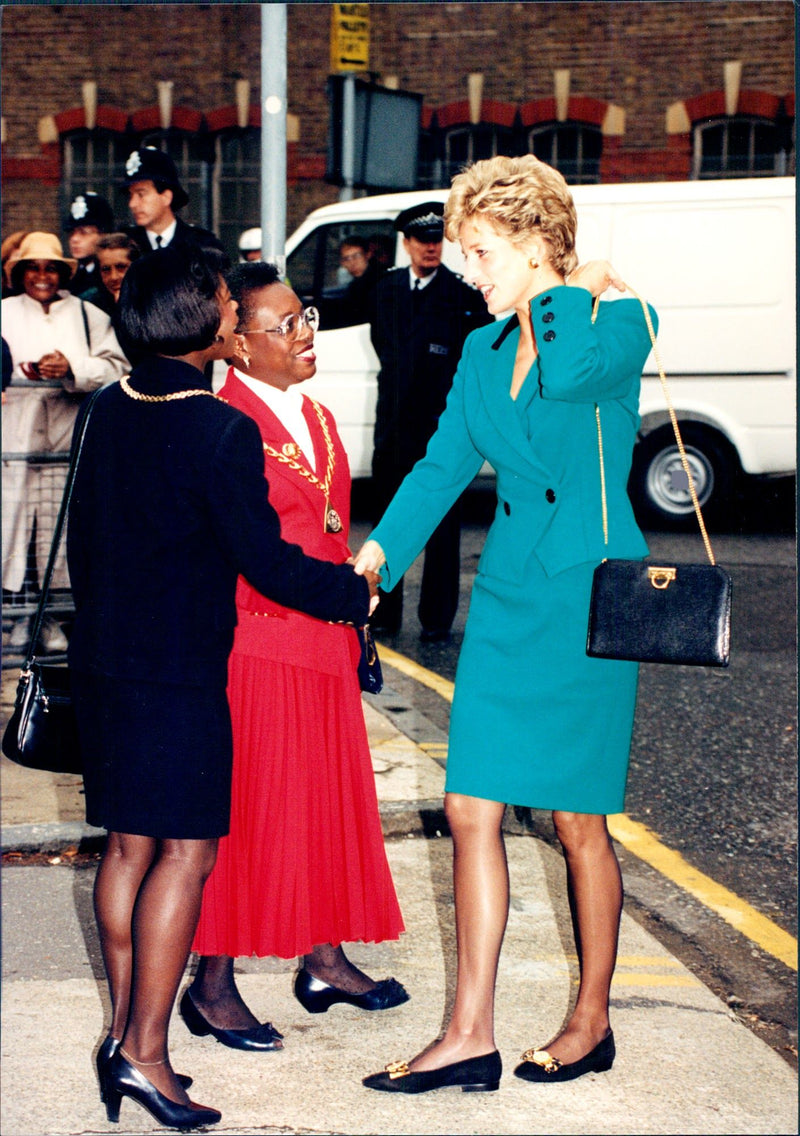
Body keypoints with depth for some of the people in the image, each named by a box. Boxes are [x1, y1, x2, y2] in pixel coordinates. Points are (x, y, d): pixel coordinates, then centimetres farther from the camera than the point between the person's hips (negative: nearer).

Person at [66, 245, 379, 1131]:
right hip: (179, 669, -8)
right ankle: (145, 1051, 0)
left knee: (128, 844, 13)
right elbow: (267, 561, -15)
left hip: (103, 657, 8)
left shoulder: (110, 409, 7)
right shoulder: (221, 431, -16)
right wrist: (356, 592, 0)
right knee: (186, 848, -1)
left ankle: (122, 1027, 20)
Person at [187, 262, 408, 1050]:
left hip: (324, 642, 8)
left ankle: (325, 958, 28)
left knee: (329, 800, 15)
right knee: (243, 808, -1)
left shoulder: (319, 420, 13)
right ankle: (213, 984, 10)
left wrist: (355, 625, 18)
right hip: (251, 645, -8)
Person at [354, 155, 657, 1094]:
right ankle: (469, 1036, 9)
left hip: (588, 593, -6)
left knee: (577, 822, 4)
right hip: (506, 592, 6)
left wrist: (571, 292, -13)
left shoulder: (619, 321, -8)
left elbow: (570, 374, -31)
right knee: (470, 808, 2)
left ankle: (591, 1024, 22)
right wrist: (377, 553, 1)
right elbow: (442, 465, 12)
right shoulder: (484, 350, 12)